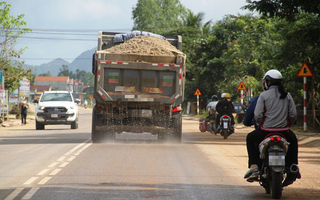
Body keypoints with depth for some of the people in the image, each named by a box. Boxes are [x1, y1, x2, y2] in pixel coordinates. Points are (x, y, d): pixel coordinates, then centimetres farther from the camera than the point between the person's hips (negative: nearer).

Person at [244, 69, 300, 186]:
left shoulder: (264, 95, -6)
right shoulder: (287, 95, 5)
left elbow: (257, 115, -11)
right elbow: (294, 115, 3)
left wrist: (260, 124, 10)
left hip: (266, 130, -3)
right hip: (284, 131, 3)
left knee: (250, 138, 26)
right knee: (293, 140, 34)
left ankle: (254, 167, 13)